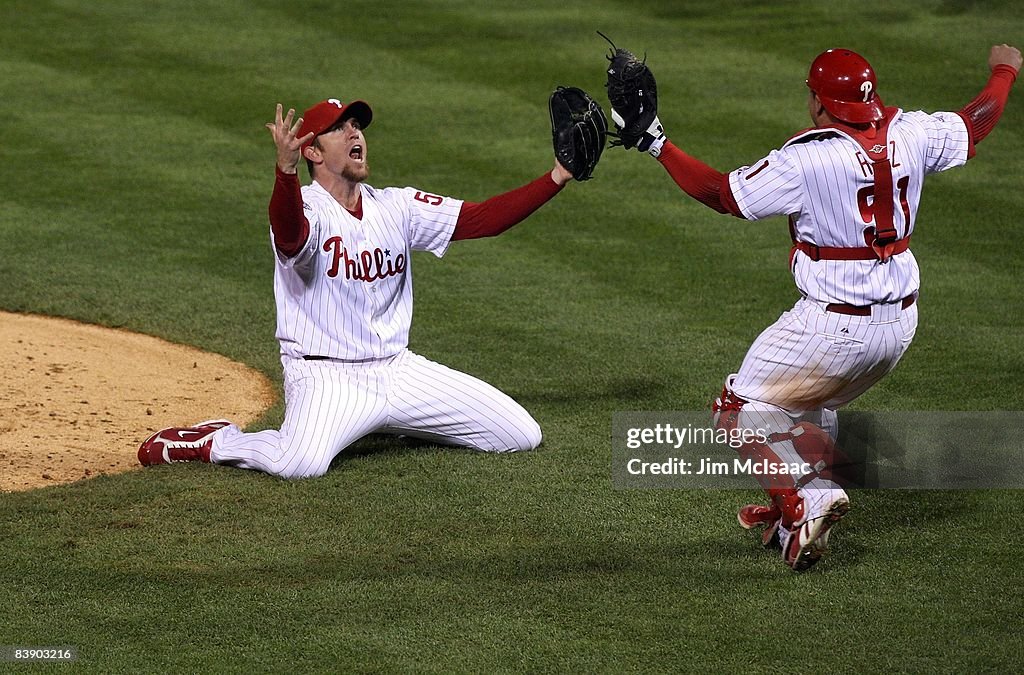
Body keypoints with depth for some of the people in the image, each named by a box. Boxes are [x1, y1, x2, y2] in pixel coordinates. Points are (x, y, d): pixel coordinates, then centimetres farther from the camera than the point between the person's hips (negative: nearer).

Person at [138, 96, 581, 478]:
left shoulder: (398, 206, 8)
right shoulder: (306, 208, -12)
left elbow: (483, 218, 2)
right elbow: (291, 235, -37)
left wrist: (558, 177, -9)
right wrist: (285, 169, -57)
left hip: (398, 370, 7)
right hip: (326, 376, -7)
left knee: (522, 436, 4)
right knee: (301, 464, -38)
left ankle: (397, 420, 23)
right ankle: (215, 442, -3)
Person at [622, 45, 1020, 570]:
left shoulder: (807, 158, -20)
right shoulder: (908, 134, -3)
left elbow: (721, 194, -13)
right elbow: (976, 123, 16)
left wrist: (656, 145, -5)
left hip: (835, 325, -7)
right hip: (899, 322, 7)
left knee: (742, 410, 4)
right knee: (811, 406, 30)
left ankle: (805, 499, -16)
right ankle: (800, 516, 28)